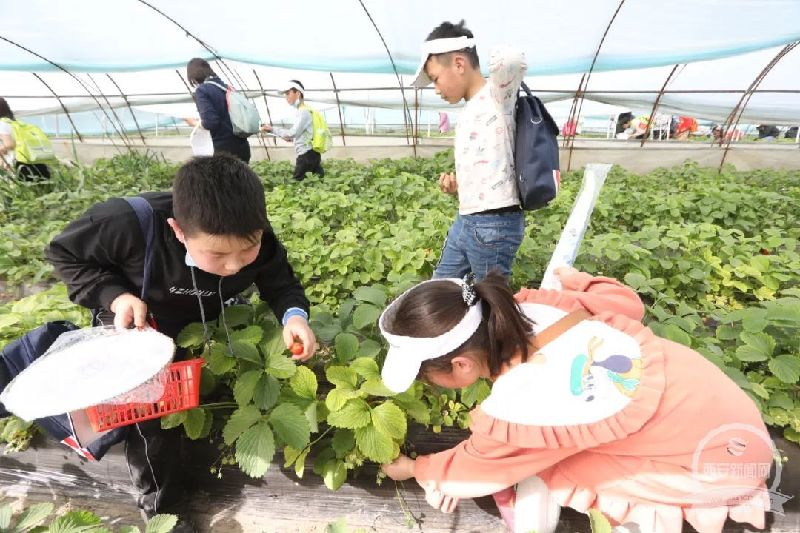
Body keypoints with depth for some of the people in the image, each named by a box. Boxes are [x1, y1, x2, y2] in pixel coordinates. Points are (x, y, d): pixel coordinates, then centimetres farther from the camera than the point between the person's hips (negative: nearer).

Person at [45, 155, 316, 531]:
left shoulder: (256, 240, -33)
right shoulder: (130, 224, -40)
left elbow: (281, 284, -19)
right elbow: (64, 253, -21)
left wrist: (294, 315, -41)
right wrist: (116, 297, -35)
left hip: (206, 320, 3)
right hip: (137, 321, -2)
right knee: (149, 406, 0)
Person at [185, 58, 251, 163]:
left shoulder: (201, 90, -5)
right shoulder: (225, 86, 15)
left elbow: (210, 121, -17)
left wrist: (201, 123, 3)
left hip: (224, 149, -7)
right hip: (243, 146, 7)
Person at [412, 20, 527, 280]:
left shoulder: (497, 95, -7)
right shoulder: (468, 112, 18)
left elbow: (512, 59, -31)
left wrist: (498, 60, -8)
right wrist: (458, 184, 6)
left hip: (494, 224, -9)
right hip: (465, 220, 9)